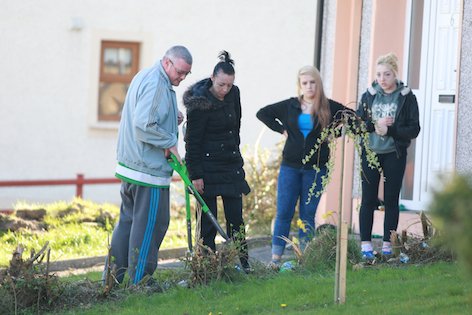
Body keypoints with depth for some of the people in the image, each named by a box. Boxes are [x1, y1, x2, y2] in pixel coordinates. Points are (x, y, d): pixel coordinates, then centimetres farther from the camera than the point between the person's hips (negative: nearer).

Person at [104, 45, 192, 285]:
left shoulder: (143, 77, 17)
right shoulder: (156, 84, -17)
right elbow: (143, 125, -28)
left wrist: (173, 120, 8)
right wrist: (170, 142, -15)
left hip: (130, 166, 10)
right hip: (149, 170, -10)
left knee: (128, 221, 15)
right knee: (150, 226, -2)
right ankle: (140, 283, 2)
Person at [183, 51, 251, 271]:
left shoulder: (234, 94, 3)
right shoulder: (200, 103, -15)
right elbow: (192, 141, -14)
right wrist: (195, 175, -16)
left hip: (231, 165, 6)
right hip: (208, 166, -6)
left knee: (235, 217, 6)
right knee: (208, 219, -3)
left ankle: (242, 264, 11)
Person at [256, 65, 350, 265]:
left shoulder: (329, 108, 1)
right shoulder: (291, 106, 5)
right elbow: (262, 113, 13)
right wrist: (281, 129, 3)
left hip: (316, 168, -1)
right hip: (290, 166, 1)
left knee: (308, 215, 4)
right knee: (284, 212, -1)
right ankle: (275, 258, 1)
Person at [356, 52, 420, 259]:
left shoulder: (407, 98, -2)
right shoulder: (369, 95, 5)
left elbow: (414, 129, -6)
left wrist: (389, 130, -18)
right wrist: (374, 124, -15)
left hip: (394, 155, -2)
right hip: (370, 153, 2)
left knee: (391, 200, 3)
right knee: (368, 200, 2)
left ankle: (387, 244, 9)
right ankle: (366, 244, 6)